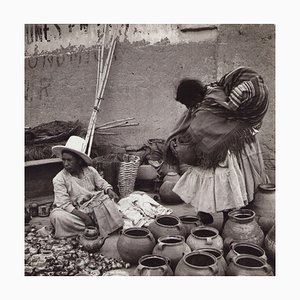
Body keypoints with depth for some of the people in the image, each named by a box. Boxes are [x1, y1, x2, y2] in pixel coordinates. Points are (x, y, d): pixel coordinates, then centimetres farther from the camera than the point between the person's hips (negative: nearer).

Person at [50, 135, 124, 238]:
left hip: (94, 207, 3)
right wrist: (83, 216, -27)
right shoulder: (59, 179, -12)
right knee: (57, 216, -32)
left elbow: (102, 183, 13)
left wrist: (109, 190, -13)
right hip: (75, 212, -2)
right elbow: (64, 204, -18)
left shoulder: (90, 171, 0)